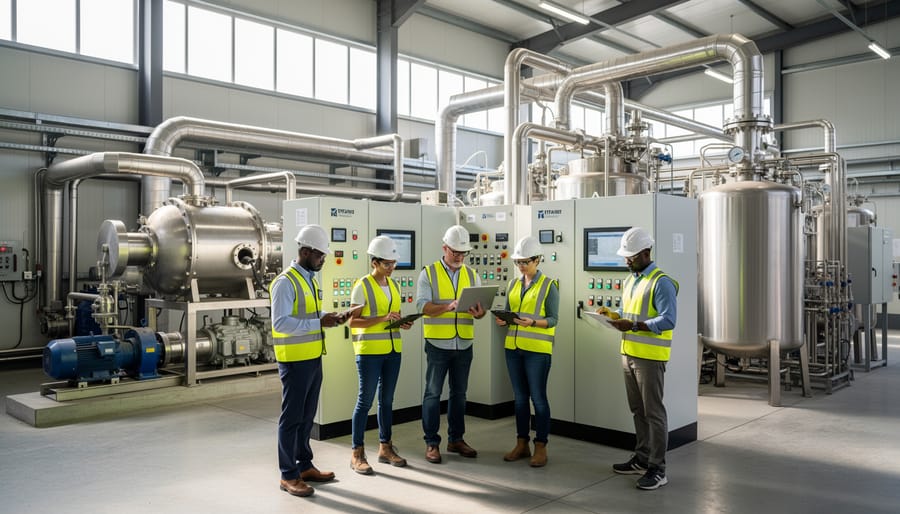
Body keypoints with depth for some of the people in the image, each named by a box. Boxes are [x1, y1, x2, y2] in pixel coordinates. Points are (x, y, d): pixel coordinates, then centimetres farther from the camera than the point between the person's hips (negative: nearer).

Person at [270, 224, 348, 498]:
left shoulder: (311, 280, 12)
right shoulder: (285, 282, -16)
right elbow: (280, 322, -24)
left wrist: (333, 318, 2)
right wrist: (320, 322, -23)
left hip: (314, 358, 8)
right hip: (295, 360, -8)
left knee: (307, 415, 17)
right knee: (291, 417, 2)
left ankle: (305, 466, 29)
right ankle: (288, 476, 12)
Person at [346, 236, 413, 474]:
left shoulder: (394, 285, 12)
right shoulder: (362, 286, -9)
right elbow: (353, 321, -12)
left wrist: (403, 323, 0)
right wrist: (382, 319, -22)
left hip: (393, 350, 6)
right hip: (369, 351, -6)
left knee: (387, 400, 12)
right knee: (365, 400, -2)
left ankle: (385, 448, 23)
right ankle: (357, 454, 8)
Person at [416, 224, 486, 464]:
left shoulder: (471, 275, 11)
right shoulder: (429, 273, -1)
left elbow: (480, 305, 7)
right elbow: (423, 305, -12)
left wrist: (479, 312, -18)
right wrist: (449, 306, -28)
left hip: (464, 344, 4)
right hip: (438, 343, -4)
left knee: (459, 393, 12)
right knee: (433, 393, 1)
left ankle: (456, 439, 24)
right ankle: (431, 443, 11)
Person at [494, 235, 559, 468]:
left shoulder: (549, 285, -5)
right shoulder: (513, 284, 11)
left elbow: (553, 319, -8)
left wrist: (532, 322, -24)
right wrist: (502, 320, -8)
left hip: (537, 349, -5)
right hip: (513, 347, 5)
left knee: (538, 397, 0)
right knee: (520, 397, 12)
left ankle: (541, 447, 11)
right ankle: (521, 444, 21)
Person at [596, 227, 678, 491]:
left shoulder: (661, 282, -13)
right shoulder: (629, 280, 14)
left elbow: (668, 321, -21)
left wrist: (633, 326, -27)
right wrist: (613, 315, 1)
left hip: (649, 357, -8)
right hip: (629, 353, 8)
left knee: (654, 412, -1)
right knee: (638, 410, 16)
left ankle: (658, 469, 6)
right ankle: (641, 459, 28)